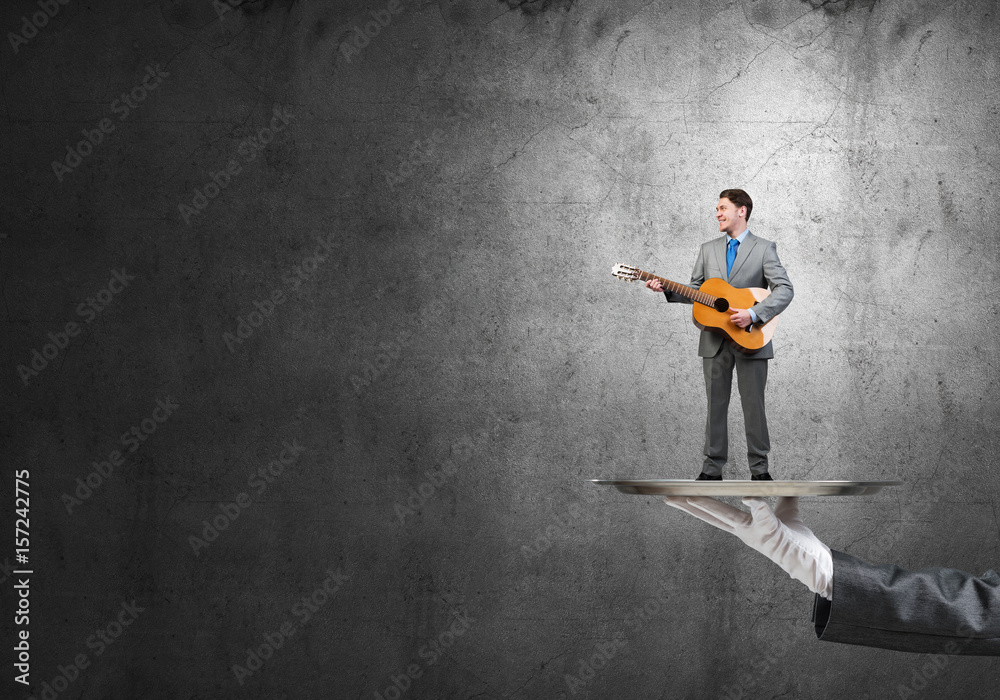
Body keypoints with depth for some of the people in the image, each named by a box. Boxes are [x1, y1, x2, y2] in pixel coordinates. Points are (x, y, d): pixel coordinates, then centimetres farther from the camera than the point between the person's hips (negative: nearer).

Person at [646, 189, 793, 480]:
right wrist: (667, 290, -6)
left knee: (754, 405, 2)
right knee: (715, 405, 7)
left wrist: (753, 314, -23)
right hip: (715, 341, 4)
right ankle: (712, 468, 13)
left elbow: (785, 289, -11)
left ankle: (759, 468, 12)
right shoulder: (708, 249, 12)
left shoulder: (764, 248, -1)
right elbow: (695, 292, 12)